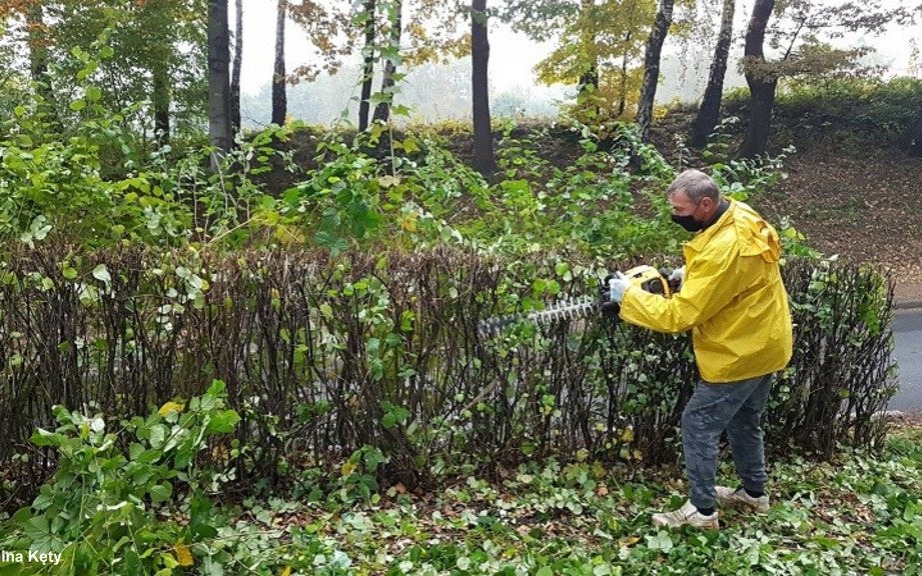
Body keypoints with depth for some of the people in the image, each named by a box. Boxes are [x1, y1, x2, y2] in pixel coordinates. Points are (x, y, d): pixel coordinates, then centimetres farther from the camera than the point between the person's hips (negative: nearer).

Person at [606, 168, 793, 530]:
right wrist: (692, 274, 2)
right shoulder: (739, 217, -2)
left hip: (740, 353, -10)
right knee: (743, 421, 23)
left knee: (698, 424, 1)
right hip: (762, 344, 10)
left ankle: (702, 510, 11)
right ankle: (754, 493, 39)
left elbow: (680, 315, -29)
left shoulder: (723, 250, -32)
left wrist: (629, 294, -20)